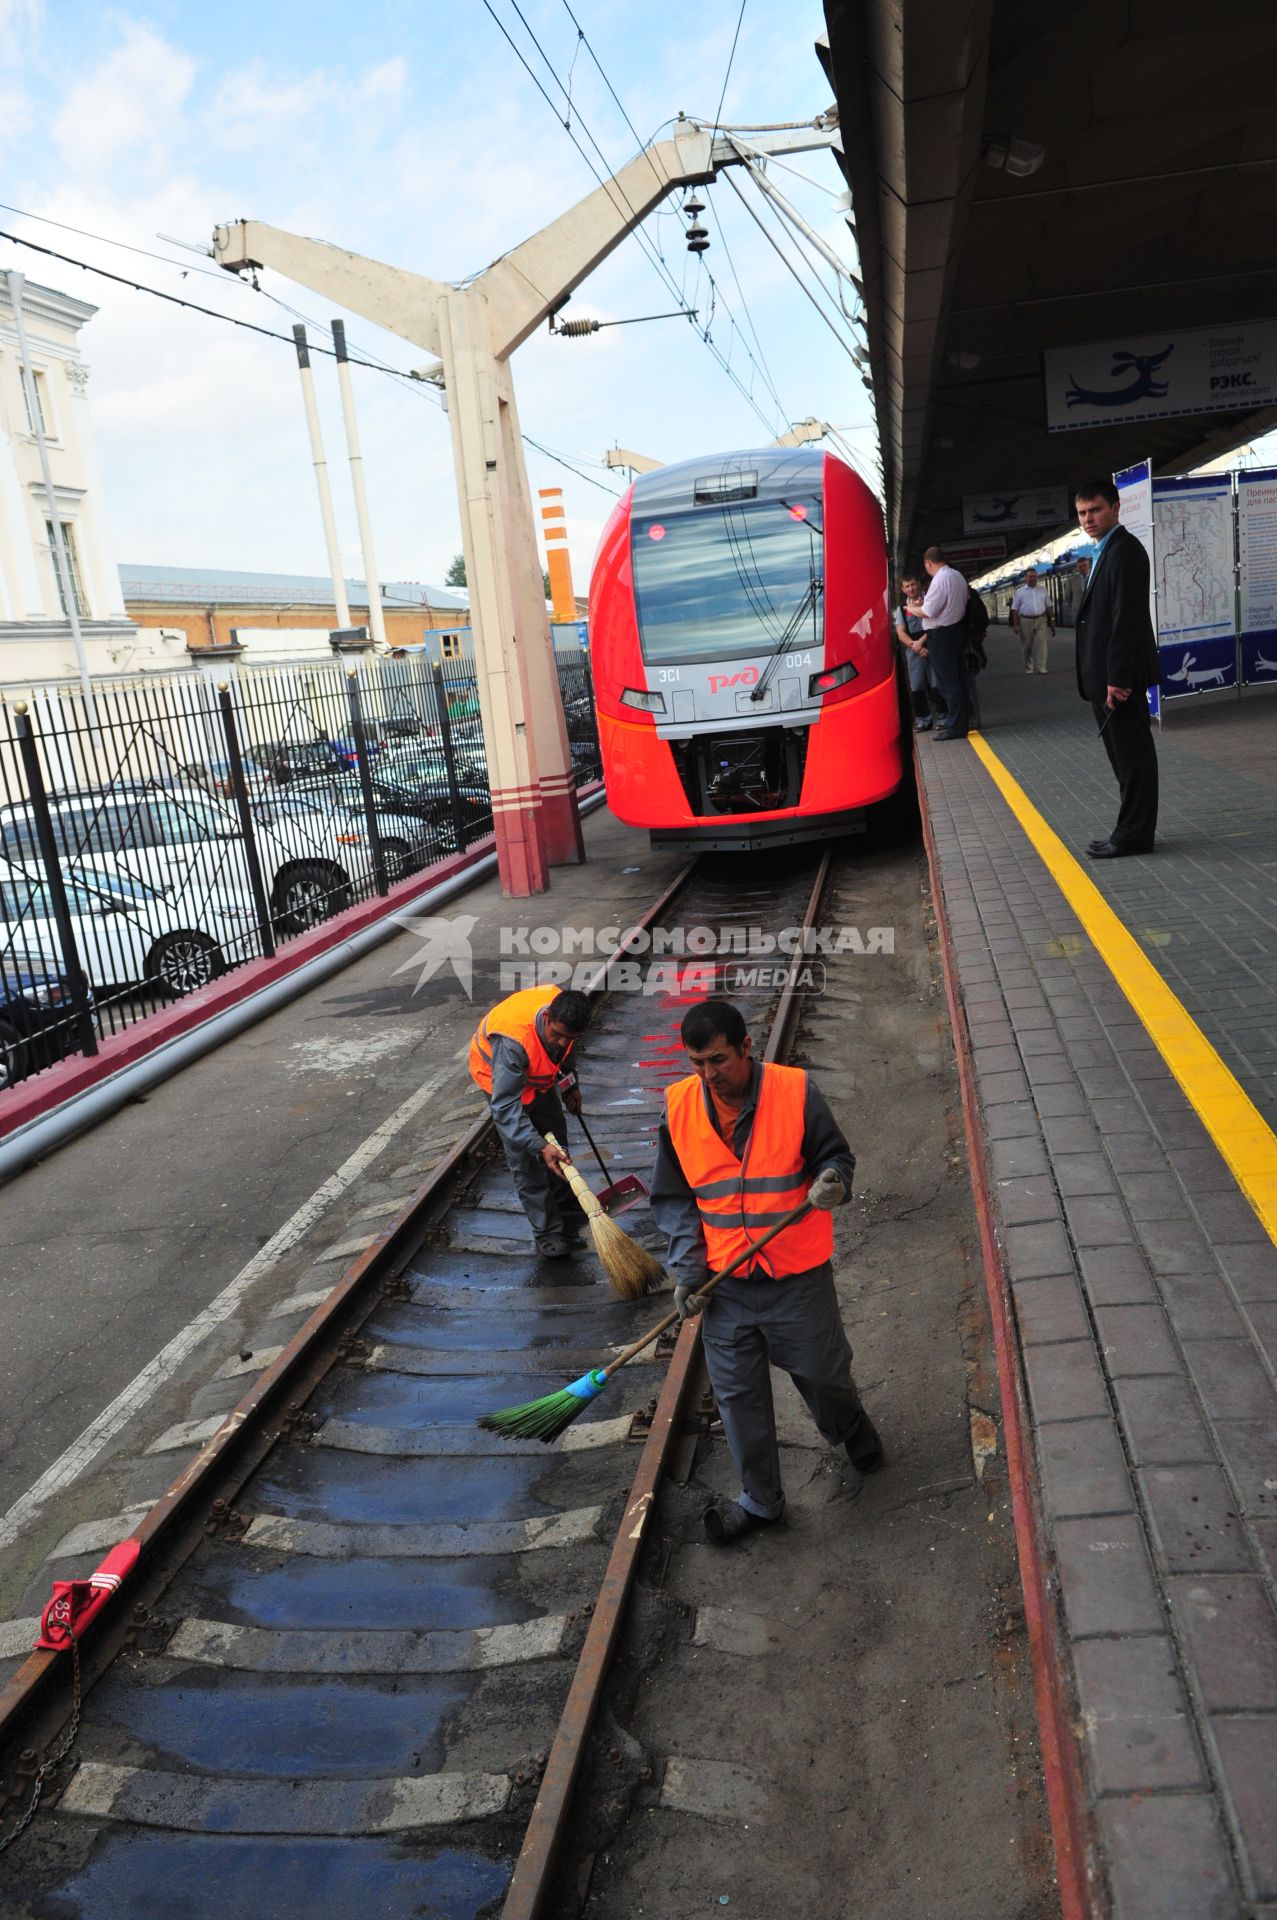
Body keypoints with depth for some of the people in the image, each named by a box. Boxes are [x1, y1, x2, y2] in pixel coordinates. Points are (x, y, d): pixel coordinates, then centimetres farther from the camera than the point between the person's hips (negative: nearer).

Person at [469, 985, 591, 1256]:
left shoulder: (562, 1013, -26)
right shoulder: (513, 1042, -46)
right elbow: (505, 1106, -43)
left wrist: (569, 1084, 4)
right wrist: (539, 1146, -48)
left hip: (538, 1074, 7)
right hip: (501, 1079, -6)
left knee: (557, 1142, 16)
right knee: (524, 1159, -6)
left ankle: (566, 1210, 34)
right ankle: (547, 1232, 4)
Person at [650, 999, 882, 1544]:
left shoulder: (795, 1091, -14)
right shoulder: (680, 1106, -6)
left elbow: (836, 1155, -2)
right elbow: (674, 1198, 3)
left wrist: (831, 1182, -25)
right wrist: (687, 1268, -6)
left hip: (798, 1279, -2)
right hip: (724, 1285, 2)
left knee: (822, 1374, 15)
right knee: (738, 1396, 12)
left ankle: (851, 1428, 51)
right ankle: (760, 1500, 34)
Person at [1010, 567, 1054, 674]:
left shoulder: (1043, 590, 13)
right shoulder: (1020, 591, 7)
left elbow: (1048, 606, 15)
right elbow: (1015, 609, 5)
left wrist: (1052, 621, 11)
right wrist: (1016, 624, -4)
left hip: (1041, 620, 1)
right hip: (1026, 621, -1)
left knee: (1041, 643, -11)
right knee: (1026, 646, 4)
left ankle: (1041, 667, -11)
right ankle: (1028, 668, 16)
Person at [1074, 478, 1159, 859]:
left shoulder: (1124, 550, -14)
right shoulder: (1107, 552, 17)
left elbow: (1126, 618, -20)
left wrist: (1117, 678, -23)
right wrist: (1107, 678, 16)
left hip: (1121, 676, -10)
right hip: (1108, 675, 10)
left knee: (1132, 755, -3)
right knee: (1125, 755, 15)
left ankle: (1133, 835, 2)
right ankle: (1133, 829, 23)